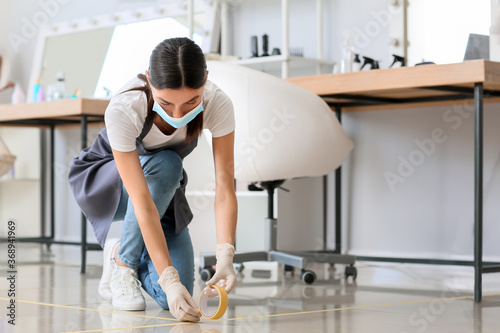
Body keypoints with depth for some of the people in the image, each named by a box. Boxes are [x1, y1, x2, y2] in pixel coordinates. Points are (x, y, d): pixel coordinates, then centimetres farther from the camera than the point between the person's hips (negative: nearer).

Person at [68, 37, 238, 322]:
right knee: (165, 164, -38)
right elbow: (142, 202, -41)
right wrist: (170, 280, -45)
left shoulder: (218, 104, -30)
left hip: (165, 186, 3)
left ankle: (120, 250, 16)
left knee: (174, 299, -16)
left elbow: (225, 187, -29)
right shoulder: (123, 109, -38)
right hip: (104, 180, -2)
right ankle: (123, 261, -16)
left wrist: (225, 257, -43)